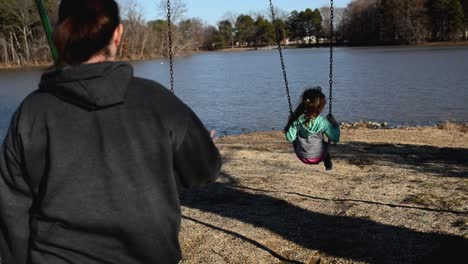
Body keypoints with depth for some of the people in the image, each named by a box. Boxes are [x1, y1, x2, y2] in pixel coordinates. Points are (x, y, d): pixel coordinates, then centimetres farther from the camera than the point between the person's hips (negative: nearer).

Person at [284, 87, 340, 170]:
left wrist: (289, 124, 0)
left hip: (302, 156, 1)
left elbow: (290, 138, -14)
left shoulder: (297, 119, -19)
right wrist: (335, 124, 0)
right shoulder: (322, 122, -22)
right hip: (318, 157, 0)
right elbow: (335, 139, -14)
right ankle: (327, 162, 45)